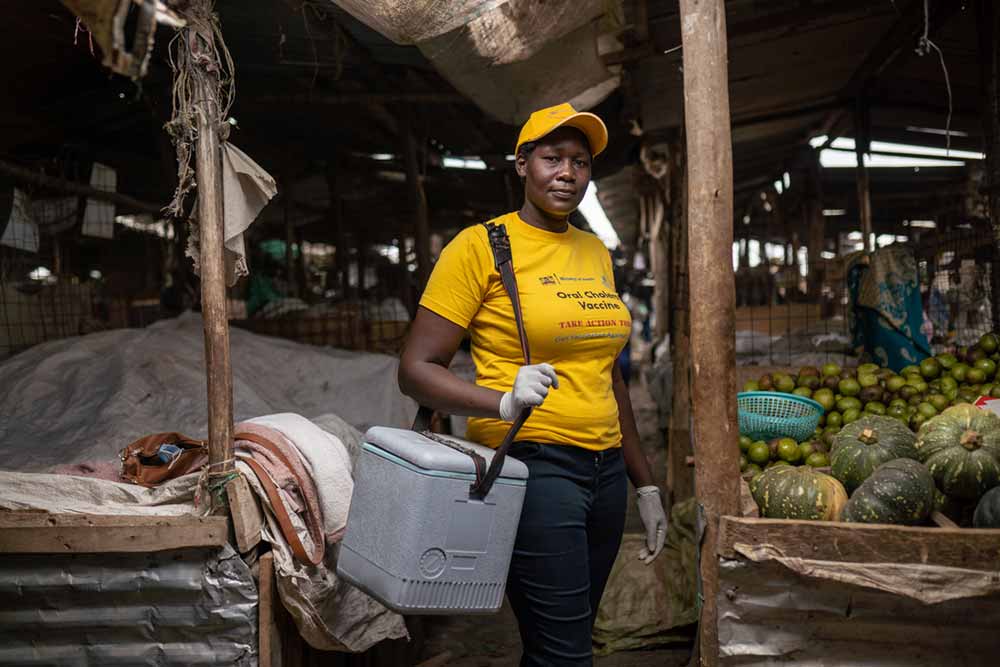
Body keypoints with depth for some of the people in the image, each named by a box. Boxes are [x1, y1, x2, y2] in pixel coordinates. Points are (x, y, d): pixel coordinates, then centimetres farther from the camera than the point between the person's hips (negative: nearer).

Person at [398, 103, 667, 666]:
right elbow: (416, 370, -9)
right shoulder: (482, 245, -6)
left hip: (604, 470, 6)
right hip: (530, 465, -6)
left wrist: (645, 484, 20)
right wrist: (504, 402, -26)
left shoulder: (596, 253, 13)